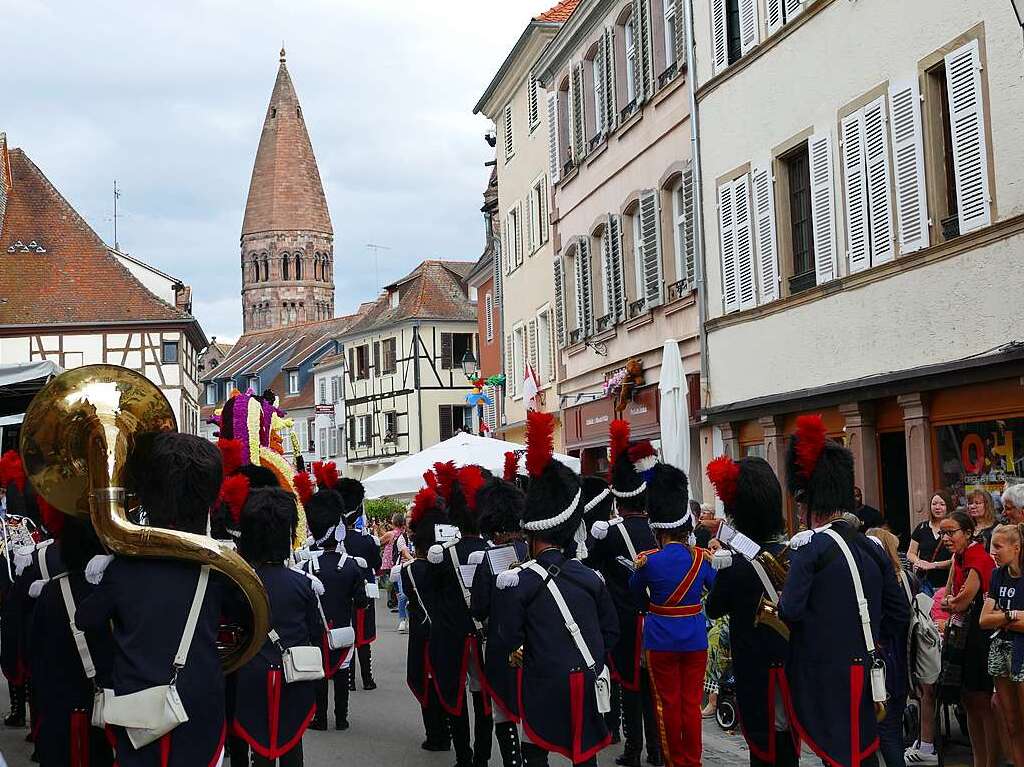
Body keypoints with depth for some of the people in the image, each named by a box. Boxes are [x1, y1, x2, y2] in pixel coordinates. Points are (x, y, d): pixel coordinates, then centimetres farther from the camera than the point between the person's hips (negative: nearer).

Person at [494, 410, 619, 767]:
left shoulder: (516, 580, -11)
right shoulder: (589, 576, 2)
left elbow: (510, 637, -7)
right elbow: (611, 629, 8)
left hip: (545, 684, -4)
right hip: (588, 683, 4)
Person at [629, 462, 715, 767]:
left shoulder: (648, 560, -14)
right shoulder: (702, 557, -6)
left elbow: (635, 591, 5)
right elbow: (715, 585, 14)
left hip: (661, 640, -2)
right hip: (695, 639, 2)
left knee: (668, 704, 10)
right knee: (692, 703, 10)